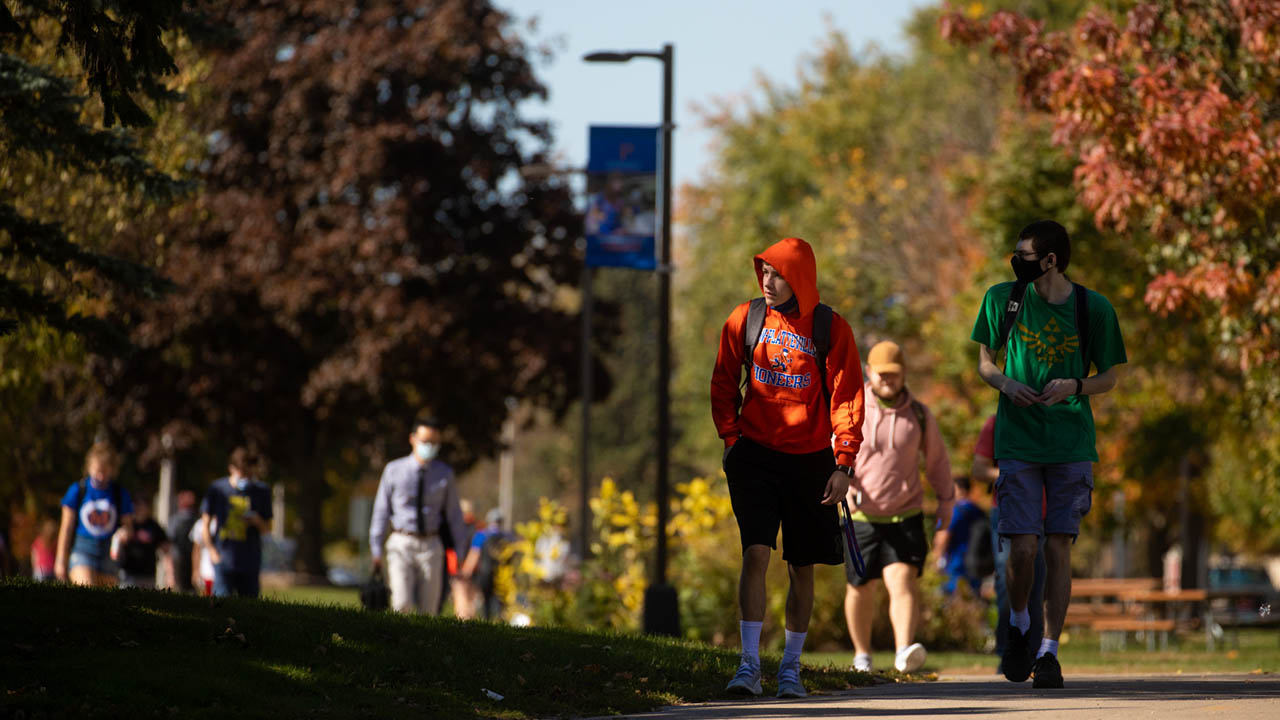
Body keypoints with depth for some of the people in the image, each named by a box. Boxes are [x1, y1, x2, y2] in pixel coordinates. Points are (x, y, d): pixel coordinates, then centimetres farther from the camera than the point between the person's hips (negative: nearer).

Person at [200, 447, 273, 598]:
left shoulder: (261, 491, 5)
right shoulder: (218, 489, 2)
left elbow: (267, 528, 10)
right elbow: (205, 525, 8)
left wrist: (256, 521, -13)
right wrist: (212, 551, -3)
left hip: (250, 562, 2)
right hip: (223, 559, -1)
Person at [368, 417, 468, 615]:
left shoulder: (445, 474, 4)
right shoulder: (394, 470, 1)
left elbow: (454, 513, 10)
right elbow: (381, 510, 6)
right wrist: (376, 549, 4)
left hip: (431, 546, 2)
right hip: (401, 545, -2)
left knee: (428, 609, 1)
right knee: (402, 605, -16)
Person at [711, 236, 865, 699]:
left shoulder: (830, 328, -3)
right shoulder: (745, 321, 2)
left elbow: (847, 398, -2)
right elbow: (723, 384, 13)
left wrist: (844, 464, -10)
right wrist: (731, 439, 2)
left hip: (809, 460, 0)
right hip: (755, 455, 0)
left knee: (802, 568, 7)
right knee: (755, 553, -14)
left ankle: (791, 668, 19)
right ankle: (749, 665, -15)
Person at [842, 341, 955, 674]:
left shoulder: (919, 415, 2)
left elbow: (938, 465, 10)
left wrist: (945, 520, 9)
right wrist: (844, 487, -27)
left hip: (906, 517, -1)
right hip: (861, 518, 1)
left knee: (903, 581, -20)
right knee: (861, 590, 11)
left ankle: (904, 652, -36)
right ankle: (862, 656, 33)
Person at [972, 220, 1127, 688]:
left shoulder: (1094, 309, -2)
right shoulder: (1002, 300, 2)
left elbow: (1109, 378, 7)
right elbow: (984, 362, 12)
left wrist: (1074, 387, -13)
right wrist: (1006, 384, -10)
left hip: (1072, 444, 0)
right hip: (1018, 443, 0)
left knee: (1058, 547, -2)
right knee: (1023, 548, -7)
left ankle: (1049, 651, 6)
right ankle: (1017, 626, 21)